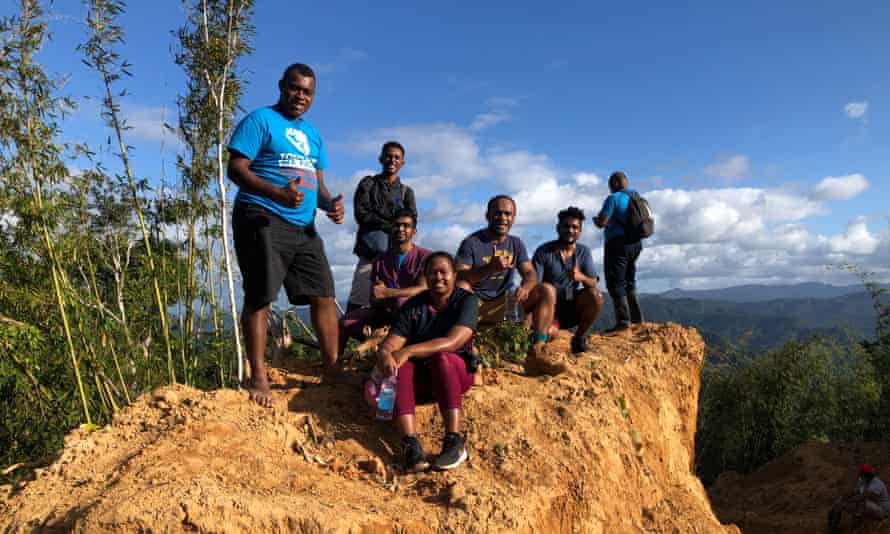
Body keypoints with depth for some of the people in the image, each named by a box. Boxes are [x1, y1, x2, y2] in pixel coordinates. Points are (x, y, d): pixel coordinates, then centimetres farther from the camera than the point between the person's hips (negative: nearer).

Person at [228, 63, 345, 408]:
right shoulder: (260, 120, 0)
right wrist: (276, 194, -26)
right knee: (259, 298, -5)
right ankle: (258, 378, 3)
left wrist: (329, 203, 0)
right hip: (262, 220, -7)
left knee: (324, 295, 4)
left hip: (303, 226, 7)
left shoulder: (312, 133, 21)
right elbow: (236, 169, -10)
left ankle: (332, 369, 14)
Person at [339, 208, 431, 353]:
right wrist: (381, 301, -20)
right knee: (346, 322, -17)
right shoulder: (380, 261, 10)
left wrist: (387, 293, -25)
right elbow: (373, 299, 6)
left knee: (403, 301, -38)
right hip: (386, 313, 4)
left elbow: (423, 289, -17)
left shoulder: (425, 256, -3)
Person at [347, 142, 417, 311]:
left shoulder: (406, 192, 17)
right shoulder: (368, 184, 13)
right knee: (357, 300, -9)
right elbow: (361, 215, 1)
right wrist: (391, 227, -4)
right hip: (370, 251, -1)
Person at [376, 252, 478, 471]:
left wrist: (409, 351, -30)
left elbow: (453, 342, -22)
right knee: (399, 365, -30)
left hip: (456, 371, -2)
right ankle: (409, 442, -43)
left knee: (442, 357, -35)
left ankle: (454, 441, -42)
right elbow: (391, 343, -8)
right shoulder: (413, 306, 3)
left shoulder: (466, 301, -6)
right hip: (418, 375, 3)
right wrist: (384, 354, -34)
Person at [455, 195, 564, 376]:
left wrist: (526, 287, -26)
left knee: (547, 291, -13)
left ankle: (536, 354, -24)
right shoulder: (471, 242, -7)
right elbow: (459, 277, -20)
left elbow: (530, 273, -1)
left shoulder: (516, 244, 10)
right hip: (476, 305, -4)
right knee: (461, 289, -35)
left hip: (505, 304, 4)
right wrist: (490, 268, -37)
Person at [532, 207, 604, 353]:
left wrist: (580, 276, -29)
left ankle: (579, 337, -4)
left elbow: (593, 285, -5)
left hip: (572, 308, 3)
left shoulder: (584, 252, 2)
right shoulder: (544, 252, -9)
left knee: (596, 296, -26)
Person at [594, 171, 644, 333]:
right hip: (635, 243, 9)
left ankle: (623, 321, -8)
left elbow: (601, 222, -17)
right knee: (629, 282, 18)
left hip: (618, 244, -8)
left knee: (616, 283, -4)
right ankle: (637, 318, 21)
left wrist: (595, 220, 6)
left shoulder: (614, 198, -13)